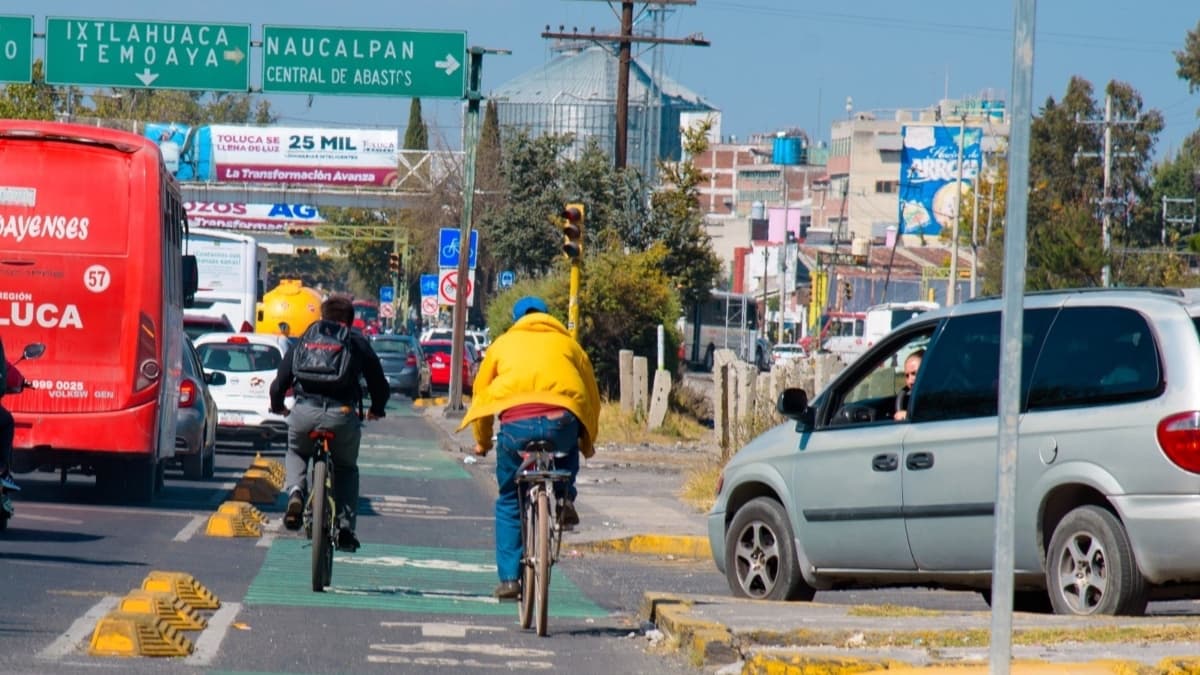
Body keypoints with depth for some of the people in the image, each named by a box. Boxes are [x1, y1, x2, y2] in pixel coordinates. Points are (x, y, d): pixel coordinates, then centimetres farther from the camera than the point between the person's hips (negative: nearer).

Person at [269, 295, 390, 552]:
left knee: (296, 453, 31)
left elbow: (280, 381, 19)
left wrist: (277, 406, 38)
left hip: (305, 412, 1)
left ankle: (295, 491, 1)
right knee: (346, 469, 23)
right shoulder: (359, 344, 17)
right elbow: (380, 385, 20)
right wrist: (376, 409, 39)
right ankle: (346, 527, 10)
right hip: (343, 415, -1)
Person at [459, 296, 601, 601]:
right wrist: (587, 442, 42)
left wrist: (482, 441, 39)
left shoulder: (503, 344, 25)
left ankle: (509, 578, 10)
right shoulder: (567, 343, 26)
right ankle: (564, 499, 12)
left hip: (516, 422, -1)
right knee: (567, 449, 38)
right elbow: (591, 395, 29)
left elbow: (481, 393, 26)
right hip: (562, 421, 1)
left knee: (509, 502, 16)